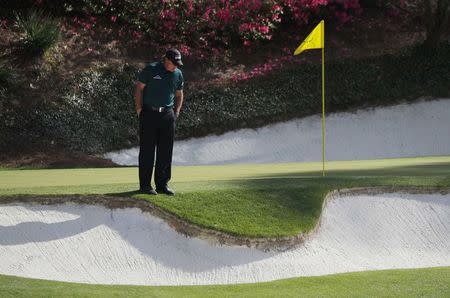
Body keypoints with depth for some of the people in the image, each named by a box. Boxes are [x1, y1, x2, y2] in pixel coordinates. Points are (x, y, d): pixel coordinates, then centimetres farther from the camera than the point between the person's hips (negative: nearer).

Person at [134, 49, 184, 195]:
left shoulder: (178, 74, 7)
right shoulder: (151, 69, -6)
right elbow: (139, 88, -2)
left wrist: (176, 112, 9)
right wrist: (139, 110, -7)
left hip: (167, 114, 4)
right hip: (149, 113, -4)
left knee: (166, 151, 5)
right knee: (147, 150, -2)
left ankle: (162, 184, 12)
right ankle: (145, 184, 3)